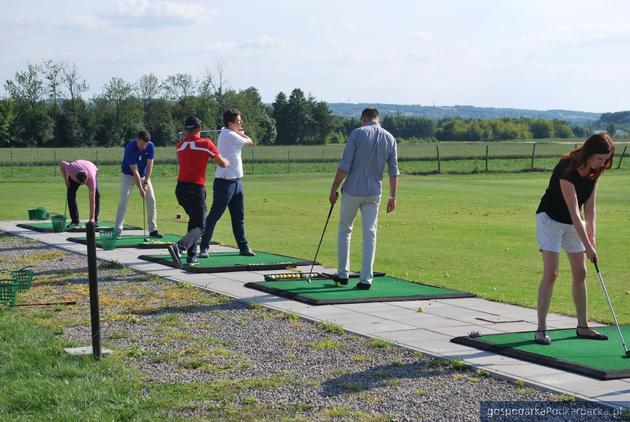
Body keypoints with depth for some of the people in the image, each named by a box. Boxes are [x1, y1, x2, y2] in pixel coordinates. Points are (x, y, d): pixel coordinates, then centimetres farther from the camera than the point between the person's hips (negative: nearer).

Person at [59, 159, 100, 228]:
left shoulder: (91, 178, -44)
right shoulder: (71, 169, -44)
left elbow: (92, 199, -42)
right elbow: (62, 164, -19)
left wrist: (92, 218, -42)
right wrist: (65, 179, -20)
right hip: (74, 176, 2)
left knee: (96, 194, -22)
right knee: (70, 194, -18)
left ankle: (94, 220, -8)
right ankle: (75, 221, -9)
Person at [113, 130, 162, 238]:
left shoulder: (150, 146, -17)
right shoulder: (130, 148, -30)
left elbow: (149, 165, -11)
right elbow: (135, 171, -28)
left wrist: (146, 183, -17)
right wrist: (140, 189, -27)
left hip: (144, 175, 4)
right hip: (128, 175, -4)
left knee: (151, 200, -4)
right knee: (123, 201, -15)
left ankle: (153, 229, 2)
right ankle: (118, 230, -14)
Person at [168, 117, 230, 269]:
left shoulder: (180, 145, 8)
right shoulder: (206, 144, -5)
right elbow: (222, 164, 1)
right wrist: (227, 162, 26)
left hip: (180, 188, 6)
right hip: (196, 188, -6)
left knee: (193, 220, 24)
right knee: (199, 227, -5)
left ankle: (192, 255, 18)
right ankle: (179, 246, -31)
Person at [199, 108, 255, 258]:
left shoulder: (227, 133, 13)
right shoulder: (230, 136, -16)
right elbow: (249, 142, -2)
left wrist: (240, 132, 6)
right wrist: (241, 133, 14)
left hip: (236, 181, 10)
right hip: (225, 183, -10)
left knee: (238, 217, 11)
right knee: (214, 216, -5)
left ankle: (243, 246, 16)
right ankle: (204, 247, -2)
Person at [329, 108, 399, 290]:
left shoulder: (357, 133, -9)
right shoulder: (390, 138, 3)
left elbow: (344, 166, -11)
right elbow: (394, 171, 4)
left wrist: (334, 189, -4)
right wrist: (392, 196, 11)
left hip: (352, 191, -2)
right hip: (373, 193, 3)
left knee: (344, 230, 14)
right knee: (370, 234, 5)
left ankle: (343, 273, 18)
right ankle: (366, 279, -1)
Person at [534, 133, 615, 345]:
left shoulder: (594, 171, -7)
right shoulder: (566, 169, -30)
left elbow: (589, 207, -3)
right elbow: (574, 211, -30)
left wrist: (591, 236, -13)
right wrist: (587, 245, -29)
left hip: (573, 224, 7)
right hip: (550, 219, -7)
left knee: (580, 273, 8)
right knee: (550, 273, -13)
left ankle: (583, 327, 18)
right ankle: (541, 329, -8)